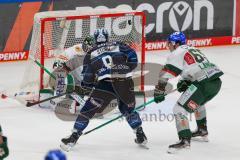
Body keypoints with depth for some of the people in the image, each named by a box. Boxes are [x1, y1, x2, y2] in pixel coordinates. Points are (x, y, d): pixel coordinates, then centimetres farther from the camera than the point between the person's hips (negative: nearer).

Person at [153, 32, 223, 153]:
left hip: (203, 84, -9)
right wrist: (185, 82, 18)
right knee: (197, 101, 37)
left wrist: (159, 92, 1)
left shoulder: (177, 54, 1)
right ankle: (202, 130, 44)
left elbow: (165, 74, -5)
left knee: (180, 109, -7)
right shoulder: (193, 49, 28)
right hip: (216, 82, 9)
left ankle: (185, 140, -17)